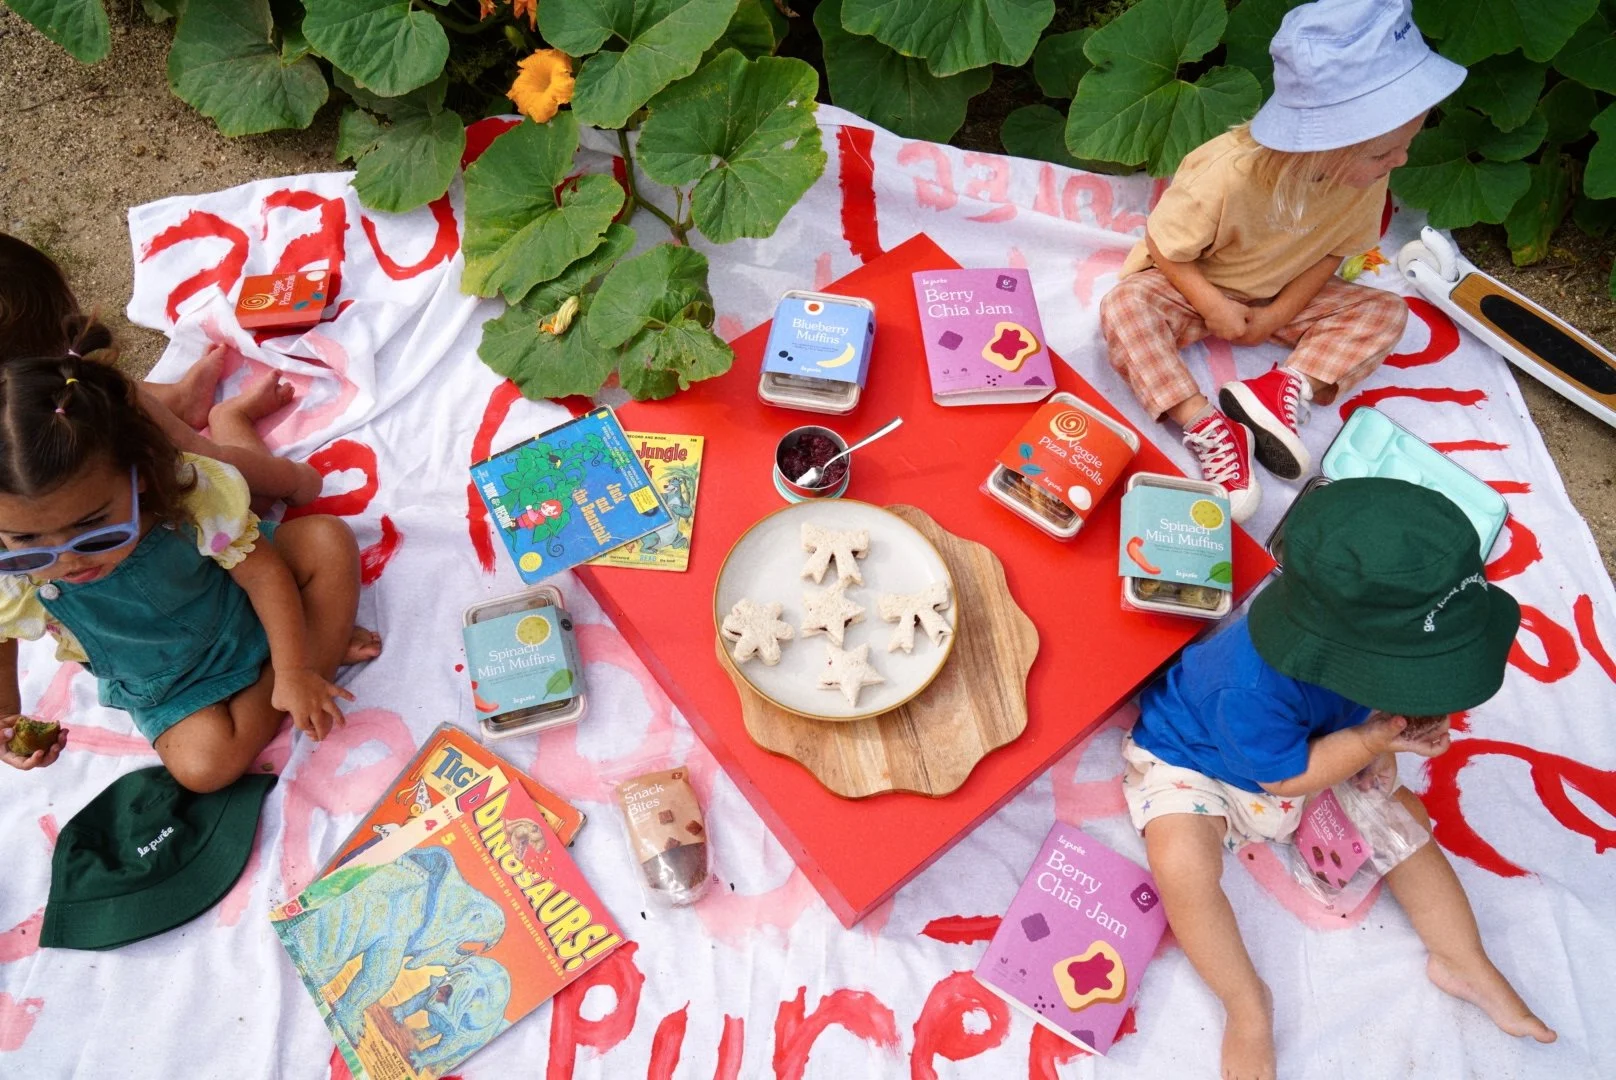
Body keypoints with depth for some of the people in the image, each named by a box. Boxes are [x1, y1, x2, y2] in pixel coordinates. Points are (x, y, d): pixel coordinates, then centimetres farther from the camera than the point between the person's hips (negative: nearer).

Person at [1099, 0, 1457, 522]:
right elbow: (1164, 244, -22)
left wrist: (1279, 313, -15)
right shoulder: (1227, 175, -36)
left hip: (1282, 296, 5)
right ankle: (1207, 426, -40)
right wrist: (1214, 307, -24)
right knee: (1125, 308, -33)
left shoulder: (1366, 177, -20)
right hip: (1192, 284, -4)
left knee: (1385, 311, -10)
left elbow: (1334, 251, -5)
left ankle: (1290, 387, -25)